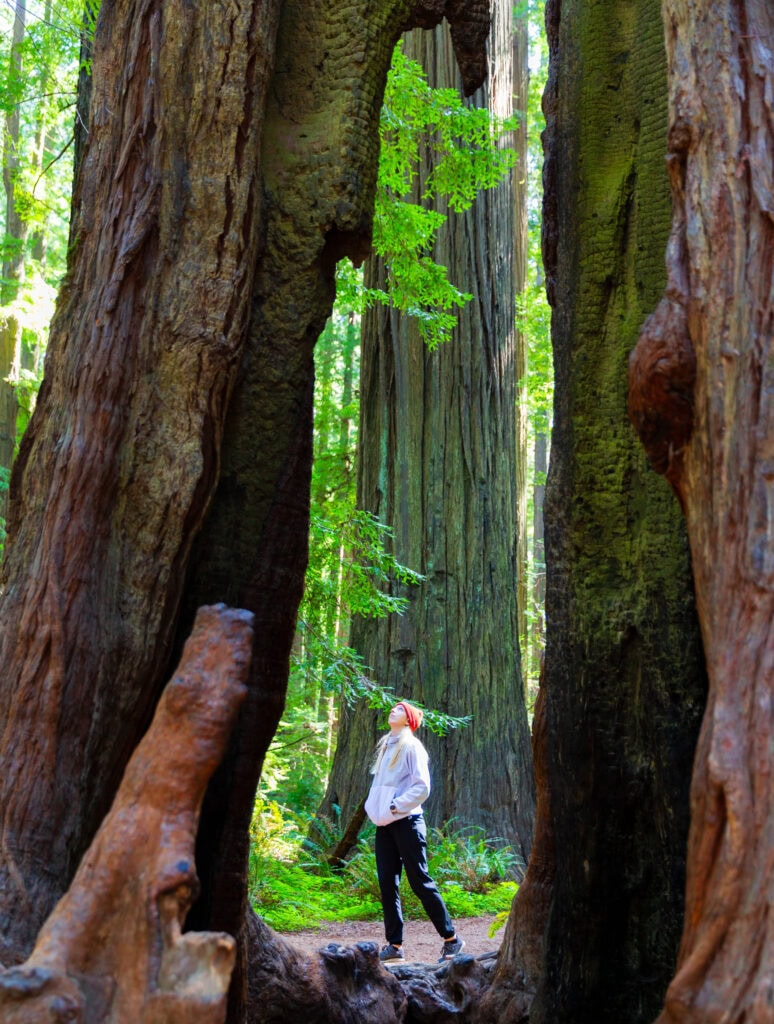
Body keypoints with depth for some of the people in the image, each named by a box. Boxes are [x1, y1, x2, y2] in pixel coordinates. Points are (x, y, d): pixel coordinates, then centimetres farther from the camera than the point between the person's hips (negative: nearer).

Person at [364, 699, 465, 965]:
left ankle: (451, 938, 5)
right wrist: (374, 807, 7)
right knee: (387, 883, 5)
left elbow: (422, 787, -14)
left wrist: (395, 806, -15)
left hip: (406, 822, -7)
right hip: (384, 824, 7)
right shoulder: (385, 746, 16)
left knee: (419, 881, -5)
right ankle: (394, 944, 10)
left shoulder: (411, 746, -6)